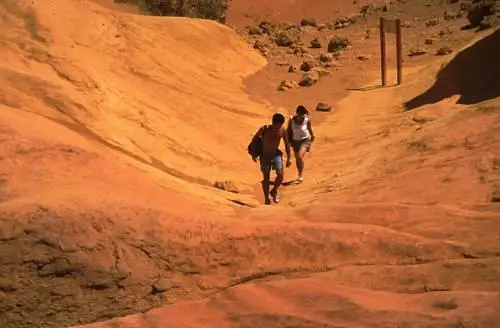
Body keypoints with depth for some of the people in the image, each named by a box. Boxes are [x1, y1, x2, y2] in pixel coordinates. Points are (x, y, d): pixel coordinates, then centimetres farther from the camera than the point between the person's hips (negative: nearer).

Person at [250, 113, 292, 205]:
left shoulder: (283, 131, -14)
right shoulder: (264, 129, -21)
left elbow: (287, 144, -1)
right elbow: (255, 138, -5)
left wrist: (288, 158, 1)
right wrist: (254, 154, -1)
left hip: (276, 155, 2)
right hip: (265, 156, -2)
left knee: (280, 175, -12)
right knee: (266, 178, 1)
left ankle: (274, 191, 15)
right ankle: (266, 198, 20)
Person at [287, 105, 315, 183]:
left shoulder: (307, 120, -22)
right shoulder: (292, 120, -19)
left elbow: (309, 129, -2)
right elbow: (289, 130, -4)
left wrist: (312, 136, 14)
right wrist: (288, 142, 1)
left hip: (305, 140, -3)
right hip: (295, 141, 3)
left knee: (300, 156, -22)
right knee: (297, 159, 15)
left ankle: (300, 176, -10)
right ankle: (299, 175, 36)